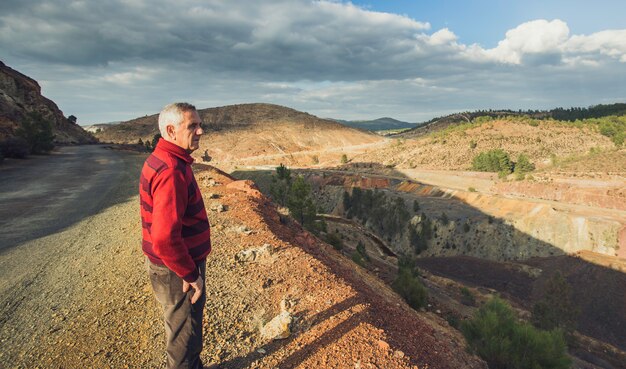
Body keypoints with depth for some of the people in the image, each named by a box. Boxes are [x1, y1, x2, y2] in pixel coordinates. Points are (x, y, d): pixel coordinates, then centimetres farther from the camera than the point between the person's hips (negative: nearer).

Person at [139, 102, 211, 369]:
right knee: (185, 336, 11)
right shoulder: (172, 171, -28)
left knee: (182, 328, 28)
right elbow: (165, 237, -33)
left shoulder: (161, 160, 5)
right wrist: (190, 275, -20)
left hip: (173, 264, 10)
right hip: (177, 272, -10)